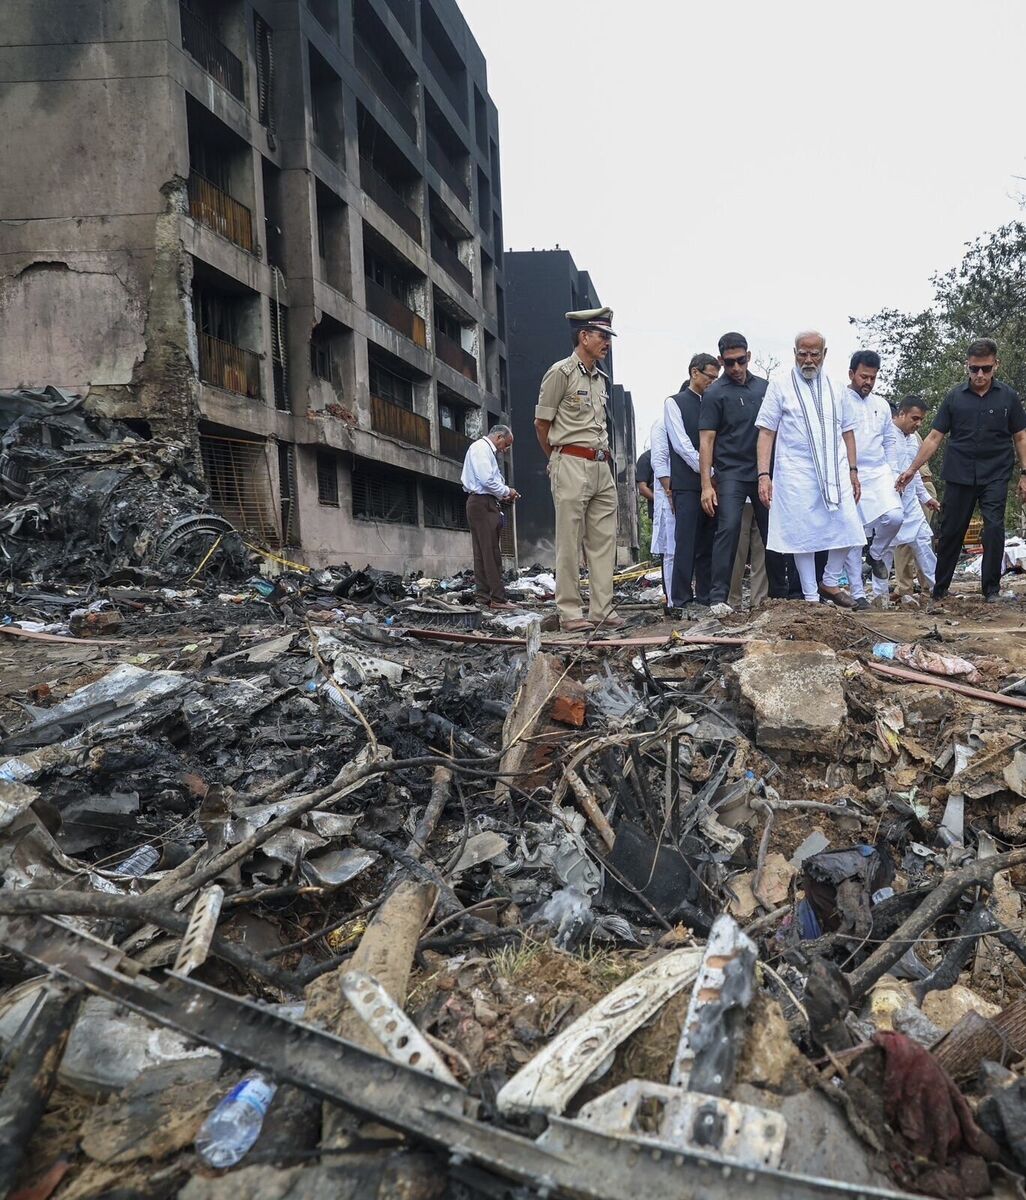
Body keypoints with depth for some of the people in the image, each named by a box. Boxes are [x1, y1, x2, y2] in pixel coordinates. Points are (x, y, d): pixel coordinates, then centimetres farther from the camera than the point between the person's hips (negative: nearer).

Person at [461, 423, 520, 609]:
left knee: (482, 552, 7)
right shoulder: (480, 447, -6)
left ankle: (484, 597, 8)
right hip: (482, 503, -10)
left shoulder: (488, 451, 25)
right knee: (491, 552, -12)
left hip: (486, 504, 10)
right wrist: (507, 492, -6)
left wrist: (502, 497, 10)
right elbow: (486, 480, -17)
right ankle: (497, 598, -12)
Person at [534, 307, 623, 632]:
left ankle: (602, 609, 11)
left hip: (602, 467, 8)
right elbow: (541, 424, -2)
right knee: (570, 541, -5)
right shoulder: (561, 372, -4)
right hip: (572, 465, -7)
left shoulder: (601, 379, 18)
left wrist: (604, 455, 14)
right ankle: (570, 612, 0)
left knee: (604, 540, 6)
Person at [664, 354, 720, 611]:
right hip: (687, 483, -5)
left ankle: (705, 595, 11)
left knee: (707, 542, 6)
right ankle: (681, 598, -4)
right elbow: (682, 445, -7)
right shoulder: (674, 402, 2)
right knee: (686, 542, -7)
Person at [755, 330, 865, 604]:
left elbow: (847, 432, 16)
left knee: (847, 528, -4)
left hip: (835, 472, 3)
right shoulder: (780, 387, 3)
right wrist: (764, 474, -11)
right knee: (803, 535, -1)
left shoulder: (837, 389, 14)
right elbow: (766, 432, -2)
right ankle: (811, 597, 10)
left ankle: (830, 582, 17)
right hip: (796, 473, -3)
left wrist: (853, 471, 11)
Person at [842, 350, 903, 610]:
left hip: (879, 473, 4)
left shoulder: (881, 405, 15)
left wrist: (895, 475, 13)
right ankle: (857, 594, 6)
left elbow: (890, 442, 20)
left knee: (894, 517, -20)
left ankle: (877, 553, 12)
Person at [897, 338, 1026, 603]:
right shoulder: (954, 397, 4)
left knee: (994, 528, -10)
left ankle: (991, 588, 2)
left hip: (995, 476, 0)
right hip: (959, 475, 1)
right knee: (950, 532, 4)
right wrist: (912, 469, -2)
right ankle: (940, 589, 15)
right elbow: (935, 437, 4)